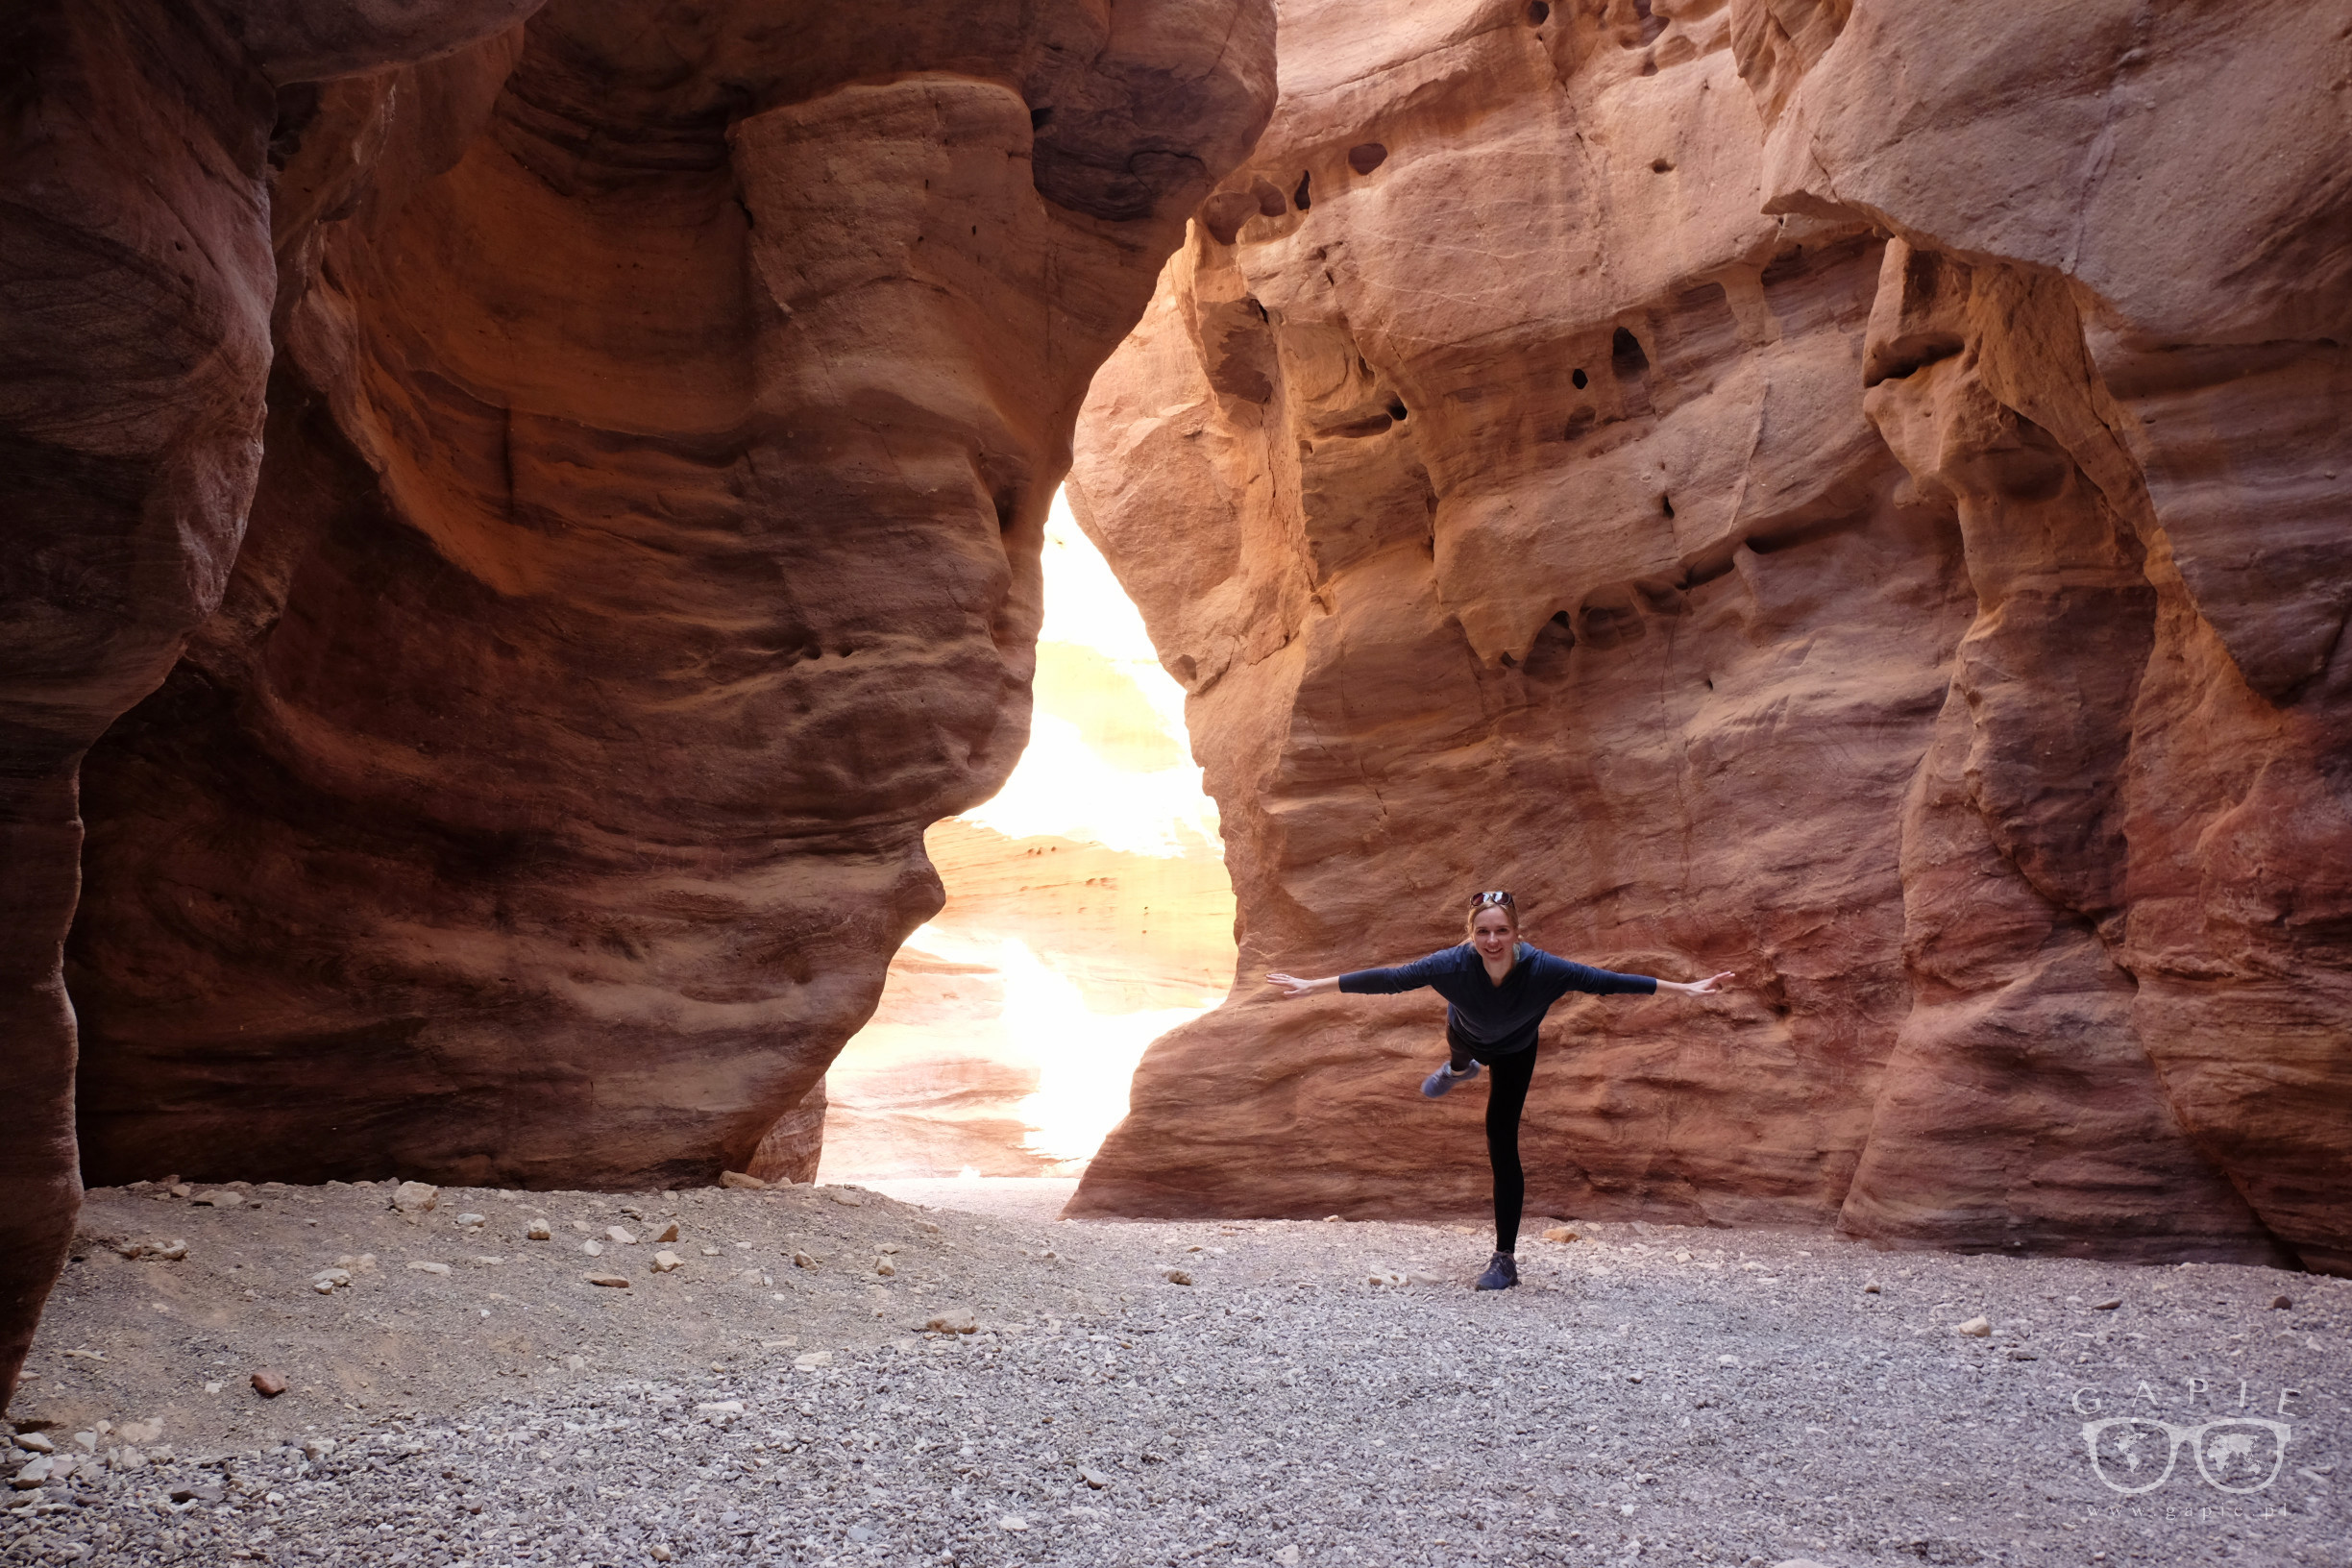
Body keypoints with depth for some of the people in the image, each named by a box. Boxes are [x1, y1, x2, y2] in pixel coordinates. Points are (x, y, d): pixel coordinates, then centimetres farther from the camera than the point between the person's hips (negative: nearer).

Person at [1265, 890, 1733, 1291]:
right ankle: (1459, 1070, 79)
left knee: (1502, 1141, -7)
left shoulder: (1541, 968, -41)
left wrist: (1684, 988, -36)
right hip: (1468, 1035, 2)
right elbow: (1388, 979, -35)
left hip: (1515, 1053, -1)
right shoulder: (1454, 964, -40)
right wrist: (1312, 986, -34)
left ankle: (1505, 1259, 2)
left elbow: (1605, 980, -37)